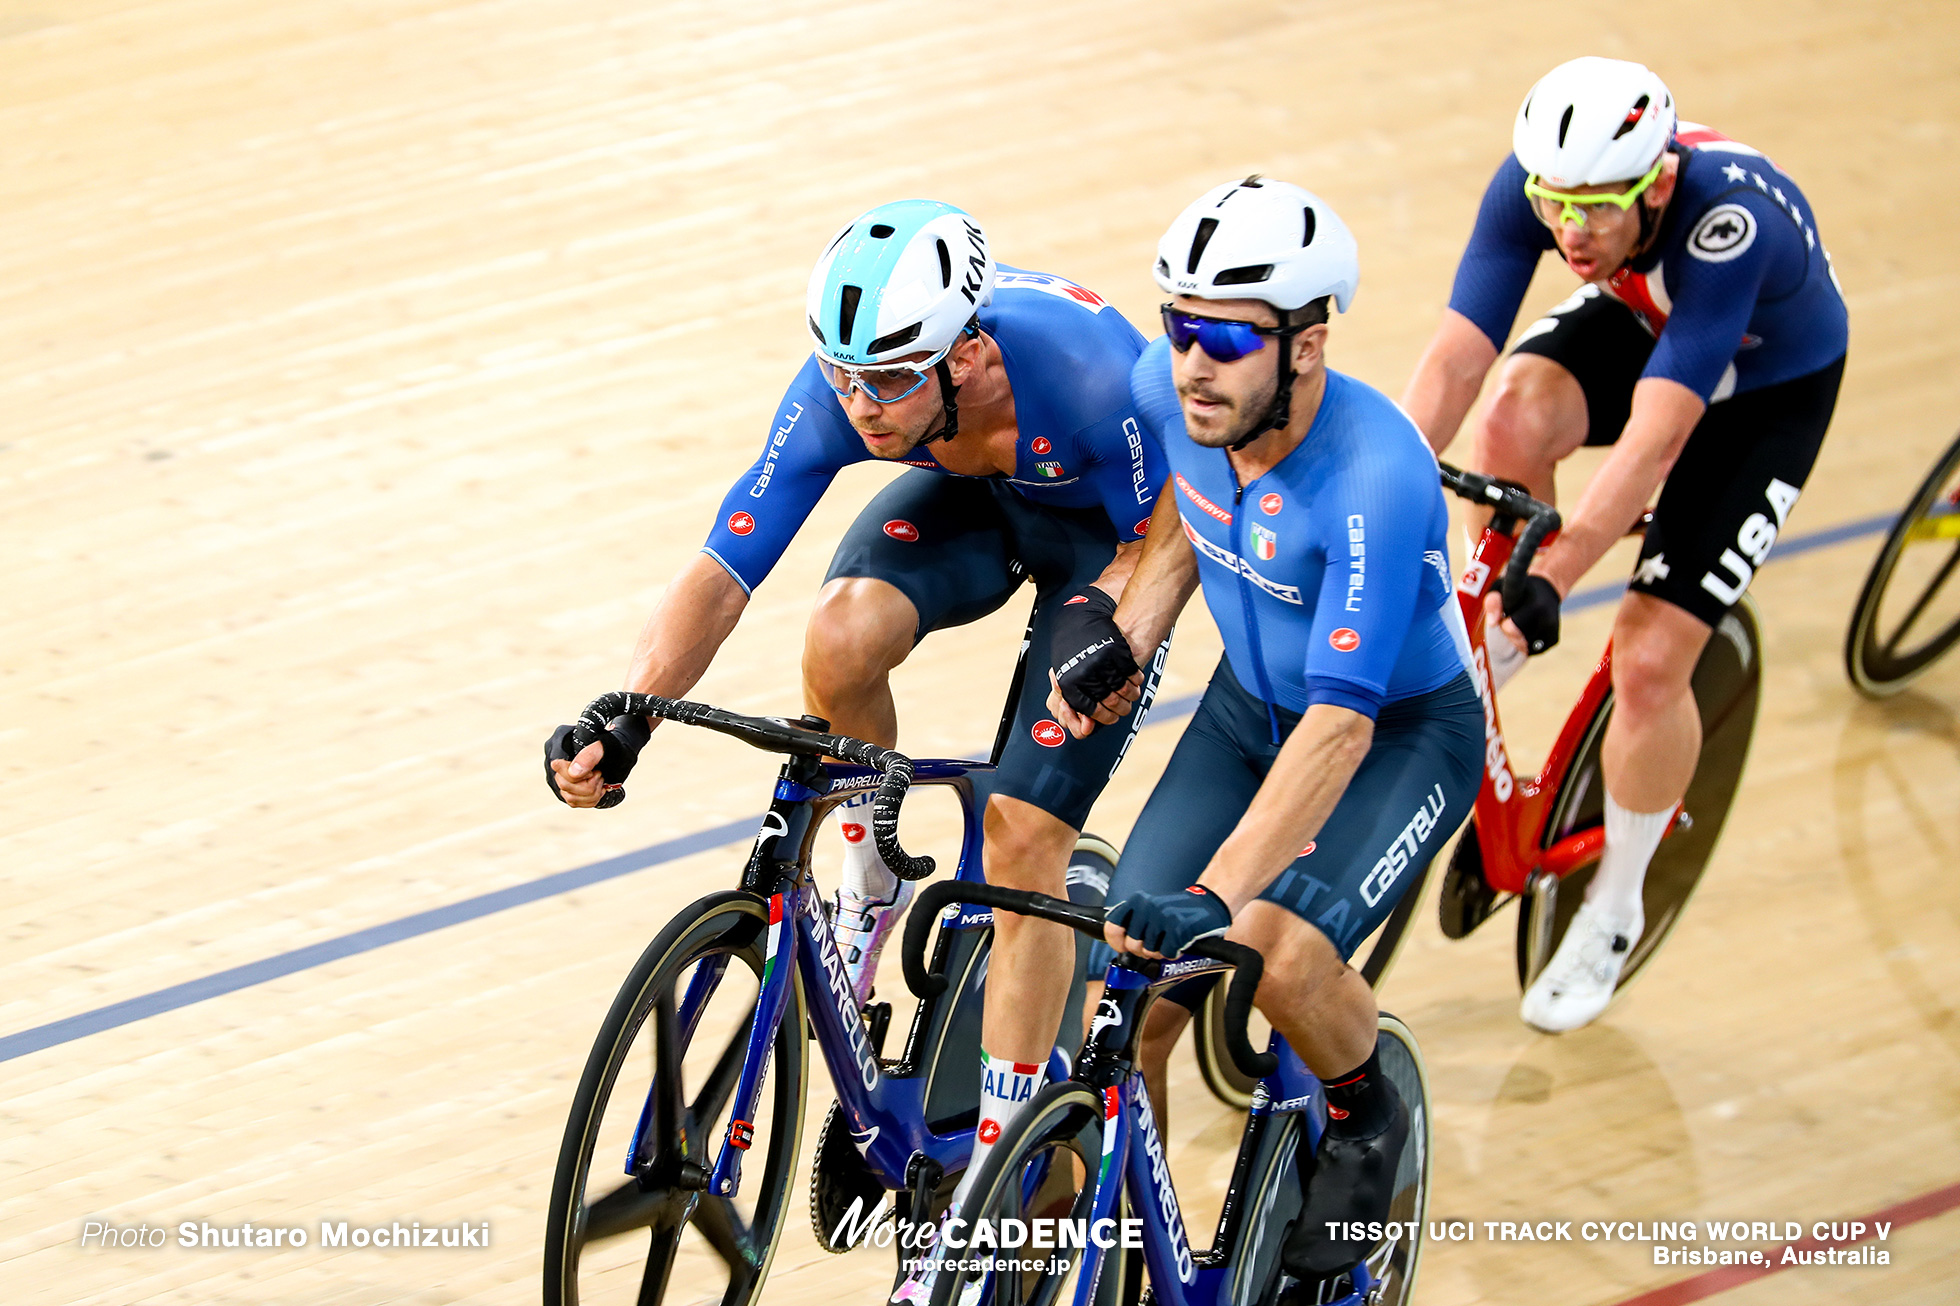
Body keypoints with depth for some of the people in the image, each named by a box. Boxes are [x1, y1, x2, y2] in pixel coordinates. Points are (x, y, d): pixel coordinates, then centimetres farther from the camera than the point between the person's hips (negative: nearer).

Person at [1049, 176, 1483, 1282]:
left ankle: (1368, 1121, 3)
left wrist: (1219, 893, -46)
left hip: (1403, 733, -6)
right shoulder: (1170, 392, -17)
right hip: (1249, 708, 6)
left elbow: (1341, 728, -39)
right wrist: (1127, 640, -4)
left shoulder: (1375, 478, -36)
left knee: (1280, 954, -30)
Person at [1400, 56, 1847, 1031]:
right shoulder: (1534, 183, -29)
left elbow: (1656, 436, -46)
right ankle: (1480, 653, -5)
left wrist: (1553, 580, -51)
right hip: (1635, 323, 4)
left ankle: (1614, 908, 13)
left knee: (1651, 659, -12)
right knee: (1515, 418, -32)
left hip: (1766, 390, -4)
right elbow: (1454, 360, -30)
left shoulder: (1731, 225, -42)